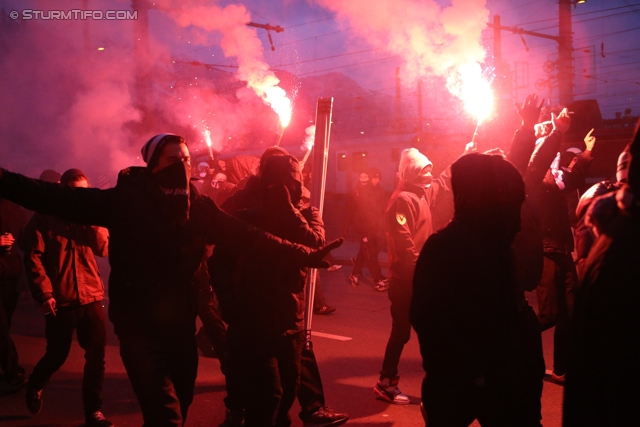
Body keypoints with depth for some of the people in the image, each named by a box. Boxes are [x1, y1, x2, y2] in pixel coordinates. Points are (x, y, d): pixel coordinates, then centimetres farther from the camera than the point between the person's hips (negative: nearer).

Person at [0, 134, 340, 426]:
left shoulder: (200, 208, 2)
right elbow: (63, 199, -14)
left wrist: (305, 254, 4)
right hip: (140, 325, -4)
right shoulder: (126, 199, -9)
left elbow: (250, 236, 5)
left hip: (181, 323, 4)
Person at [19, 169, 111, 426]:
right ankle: (34, 388, 39)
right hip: (61, 300, -3)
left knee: (96, 355, 0)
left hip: (92, 296, 3)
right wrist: (44, 293, -15)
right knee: (57, 355, 8)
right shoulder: (45, 218, -1)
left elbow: (103, 248, -2)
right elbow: (33, 257, -7)